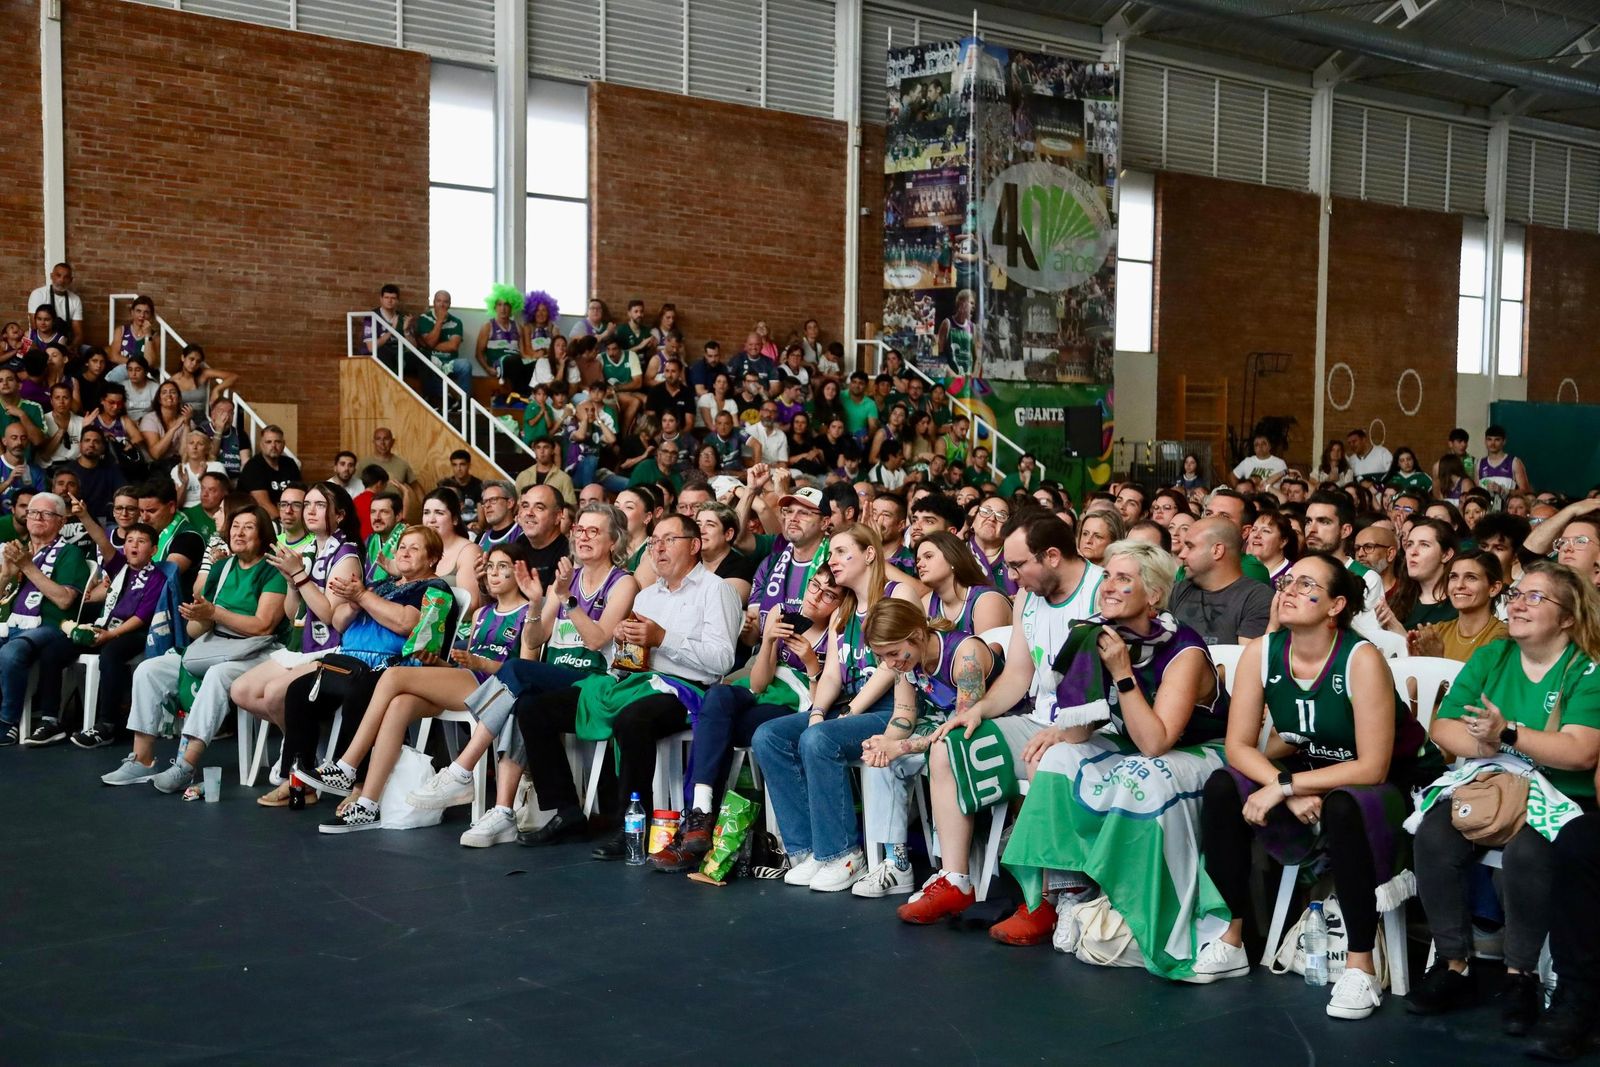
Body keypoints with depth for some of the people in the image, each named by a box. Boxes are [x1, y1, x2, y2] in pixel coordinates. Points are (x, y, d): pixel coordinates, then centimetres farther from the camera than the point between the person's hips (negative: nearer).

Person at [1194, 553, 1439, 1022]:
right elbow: (1239, 746, -8)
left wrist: (1286, 785, -28)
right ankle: (1233, 939, -3)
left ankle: (1361, 965, -24)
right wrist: (1287, 790, -25)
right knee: (1222, 790, -17)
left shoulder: (1362, 659, -25)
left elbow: (1371, 769, -26)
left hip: (1392, 783, -5)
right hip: (1314, 770, 6)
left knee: (1341, 808, -38)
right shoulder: (1261, 653, -10)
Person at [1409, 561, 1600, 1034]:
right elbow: (1443, 726, 3)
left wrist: (1507, 734, -29)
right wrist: (1479, 743, -20)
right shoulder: (1490, 657, 10)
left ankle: (1521, 973, -13)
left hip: (1559, 797, -4)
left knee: (1526, 852, -36)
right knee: (1434, 836, -26)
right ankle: (1454, 964, -11)